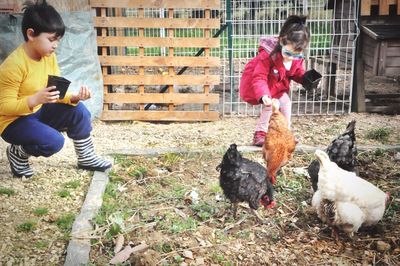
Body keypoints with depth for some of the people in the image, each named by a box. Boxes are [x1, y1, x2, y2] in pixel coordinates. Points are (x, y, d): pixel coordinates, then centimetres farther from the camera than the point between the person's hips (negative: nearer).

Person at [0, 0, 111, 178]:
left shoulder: (49, 56, -5)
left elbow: (58, 90, -1)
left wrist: (74, 97, -23)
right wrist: (36, 99, -40)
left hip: (38, 112, 7)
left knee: (78, 111, -11)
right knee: (54, 142, -28)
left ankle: (86, 158, 7)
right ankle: (17, 152, 4)